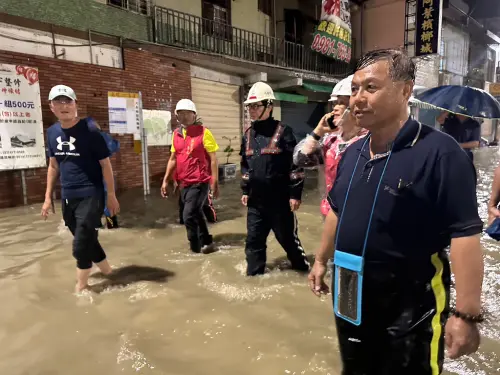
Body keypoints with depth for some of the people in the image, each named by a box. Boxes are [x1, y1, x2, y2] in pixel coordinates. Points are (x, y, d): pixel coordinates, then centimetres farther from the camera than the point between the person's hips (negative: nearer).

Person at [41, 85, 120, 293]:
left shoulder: (89, 131, -12)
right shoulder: (52, 132, 6)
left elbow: (105, 164, -8)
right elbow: (53, 166, 15)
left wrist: (111, 195, -7)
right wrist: (48, 196, 13)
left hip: (90, 196, -6)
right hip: (67, 197, 6)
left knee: (81, 245, -3)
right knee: (86, 240, 16)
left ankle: (81, 286, 17)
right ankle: (106, 269, 38)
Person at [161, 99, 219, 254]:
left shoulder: (203, 132, -9)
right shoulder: (176, 134, 9)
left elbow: (213, 158, -10)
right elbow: (173, 159, 16)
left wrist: (215, 182, -14)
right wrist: (166, 180, 13)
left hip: (200, 182, -6)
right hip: (184, 183, 6)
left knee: (189, 215, -9)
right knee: (196, 214, 16)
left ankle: (196, 248, 9)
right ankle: (207, 242, 33)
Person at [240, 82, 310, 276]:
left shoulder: (282, 131, -10)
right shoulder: (248, 135, 9)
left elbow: (295, 164, -11)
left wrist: (295, 194, -12)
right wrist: (245, 190, 16)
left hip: (280, 200, -5)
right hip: (256, 201, 5)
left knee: (288, 238, 11)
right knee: (253, 241, 10)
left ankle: (303, 269, 34)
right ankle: (253, 275, 25)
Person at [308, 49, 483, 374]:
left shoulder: (439, 152, -18)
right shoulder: (352, 153, 4)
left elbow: (465, 234, -21)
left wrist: (466, 313, -23)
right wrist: (322, 260, 17)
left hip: (411, 305, -6)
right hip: (352, 299, 7)